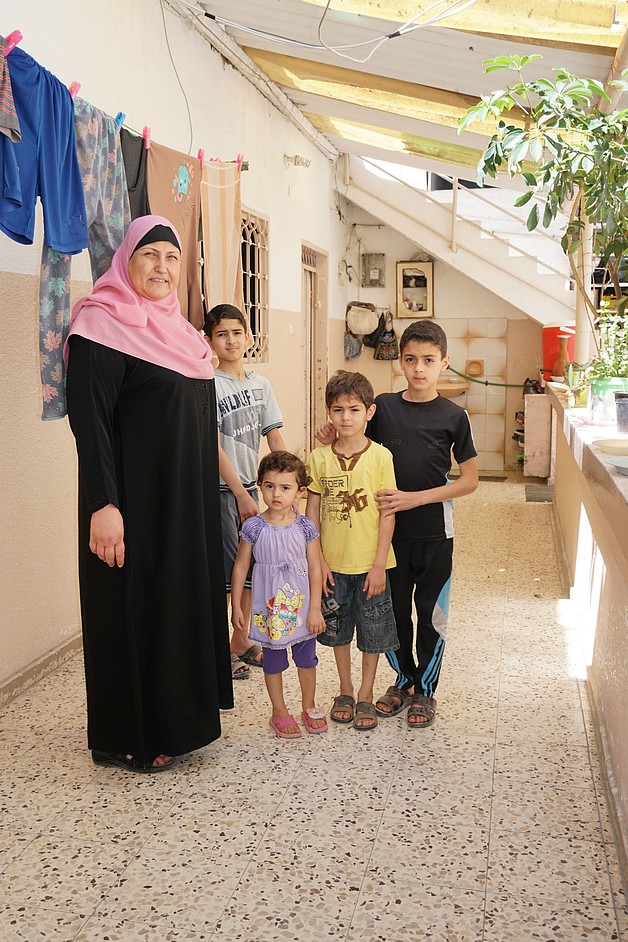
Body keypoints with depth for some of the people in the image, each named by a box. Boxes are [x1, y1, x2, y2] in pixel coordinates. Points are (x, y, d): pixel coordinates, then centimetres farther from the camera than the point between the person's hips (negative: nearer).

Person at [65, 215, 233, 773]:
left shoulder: (177, 329, 14)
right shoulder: (103, 325, -11)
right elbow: (89, 419, -18)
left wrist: (206, 499, 19)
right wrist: (102, 505, -25)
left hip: (188, 501, 9)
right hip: (135, 501, -8)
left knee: (186, 597, 15)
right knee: (133, 606, 2)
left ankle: (179, 715, 32)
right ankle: (126, 739, 18)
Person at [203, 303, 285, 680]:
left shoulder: (260, 384, 7)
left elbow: (275, 440, 8)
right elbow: (212, 447, -15)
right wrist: (241, 494, -18)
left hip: (250, 486, 6)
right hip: (220, 490, -6)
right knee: (223, 571, 0)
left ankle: (241, 641, 29)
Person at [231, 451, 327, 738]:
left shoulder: (305, 527, -7)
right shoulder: (253, 527, -10)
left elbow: (315, 568, -4)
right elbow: (241, 567, -3)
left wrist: (315, 609, -6)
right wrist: (236, 606, -2)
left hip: (301, 604, 1)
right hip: (269, 606, -1)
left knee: (306, 657, 14)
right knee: (273, 659, 11)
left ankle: (309, 706, 34)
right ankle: (279, 712, 28)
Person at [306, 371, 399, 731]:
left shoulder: (381, 456, -10)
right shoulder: (319, 458, -3)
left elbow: (388, 513, -9)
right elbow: (312, 513, 1)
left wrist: (379, 564, -11)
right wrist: (318, 560, -3)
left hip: (371, 564, -2)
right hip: (333, 562, 2)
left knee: (373, 632, 10)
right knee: (338, 630, 16)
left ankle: (366, 695, 28)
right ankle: (345, 690, 35)